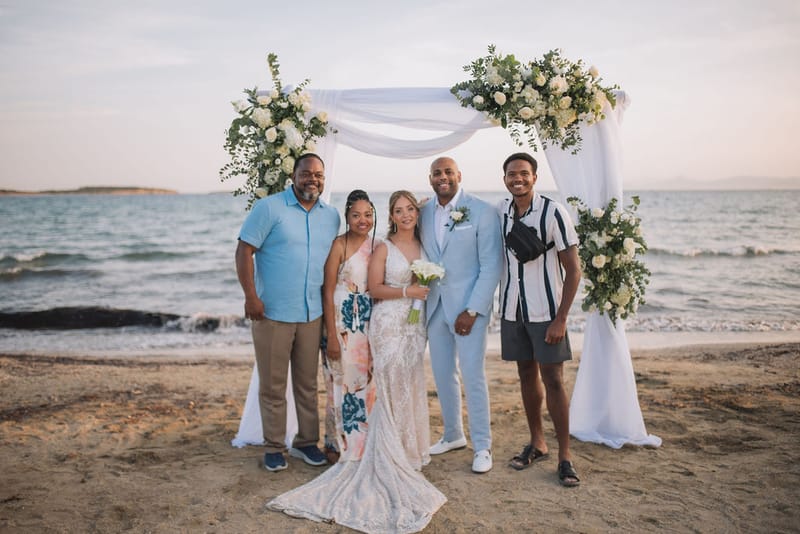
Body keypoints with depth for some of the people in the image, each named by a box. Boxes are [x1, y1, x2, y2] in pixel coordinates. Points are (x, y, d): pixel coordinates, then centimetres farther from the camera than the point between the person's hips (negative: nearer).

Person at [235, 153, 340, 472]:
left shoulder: (331, 216, 9)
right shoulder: (269, 208, -6)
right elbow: (244, 251, -9)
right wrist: (250, 296, -16)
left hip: (312, 315, 4)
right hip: (272, 313, -4)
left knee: (308, 383, 13)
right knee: (273, 385, 6)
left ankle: (306, 442, 27)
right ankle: (274, 447, 20)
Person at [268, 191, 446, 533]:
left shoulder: (423, 246, 12)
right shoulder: (383, 248, -3)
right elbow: (374, 288, -8)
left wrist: (428, 288, 1)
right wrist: (407, 291, -17)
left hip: (415, 325, 5)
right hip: (388, 324, -5)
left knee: (410, 387, 9)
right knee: (391, 390, -3)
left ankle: (407, 451, 23)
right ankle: (391, 463, 7)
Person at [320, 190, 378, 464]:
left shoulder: (377, 246, 7)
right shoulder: (339, 245, -9)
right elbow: (328, 291, -10)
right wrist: (332, 335, -14)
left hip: (369, 324, 5)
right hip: (343, 322, -5)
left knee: (366, 383, 11)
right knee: (343, 383, 2)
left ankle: (362, 444, 27)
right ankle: (339, 446, 19)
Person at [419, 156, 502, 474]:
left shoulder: (481, 211, -6)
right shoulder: (424, 213, 7)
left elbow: (491, 266, -9)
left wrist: (472, 311, -13)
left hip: (468, 306, -5)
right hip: (434, 305, 5)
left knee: (472, 376, -3)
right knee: (442, 375, 12)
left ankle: (482, 446, 12)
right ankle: (453, 435, 30)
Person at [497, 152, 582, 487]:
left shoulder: (553, 212, -13)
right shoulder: (500, 211, 1)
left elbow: (573, 270, -12)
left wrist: (561, 319, -15)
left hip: (546, 312, -4)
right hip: (512, 309, 4)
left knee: (553, 380, -2)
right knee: (527, 375, 13)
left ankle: (565, 455, 10)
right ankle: (537, 443, 27)